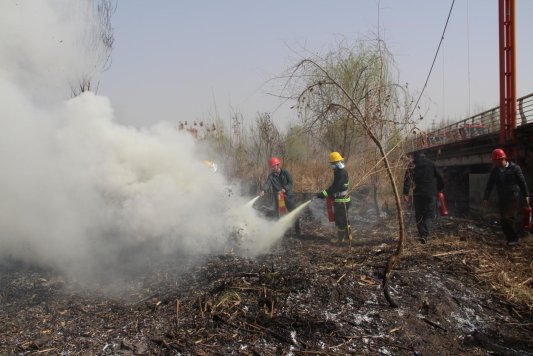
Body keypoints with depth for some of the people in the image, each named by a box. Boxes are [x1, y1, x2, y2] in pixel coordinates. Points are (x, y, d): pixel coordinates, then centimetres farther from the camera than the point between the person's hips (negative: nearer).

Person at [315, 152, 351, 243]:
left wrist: (324, 194, -27)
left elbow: (335, 187, -26)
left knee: (341, 219, -1)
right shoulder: (338, 172, 12)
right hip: (338, 200, 10)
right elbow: (334, 186, 17)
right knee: (341, 218, 16)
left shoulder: (342, 173, -20)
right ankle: (347, 235, 25)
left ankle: (340, 236, 8)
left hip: (342, 201, -10)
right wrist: (323, 193, 9)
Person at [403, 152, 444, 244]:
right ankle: (425, 235, -17)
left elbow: (407, 179, -6)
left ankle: (422, 234, 13)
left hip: (418, 194, 0)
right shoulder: (431, 164, 9)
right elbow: (440, 178, 8)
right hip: (431, 193, 0)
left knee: (419, 215, 12)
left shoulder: (412, 166, 6)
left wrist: (406, 193, -8)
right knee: (429, 214, 2)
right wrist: (440, 189, 21)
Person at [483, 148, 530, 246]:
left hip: (513, 198, -5)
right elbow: (489, 185, 4)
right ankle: (510, 238, 16)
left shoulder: (514, 168, -9)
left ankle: (514, 239, 4)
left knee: (509, 218, -12)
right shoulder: (495, 170, 3)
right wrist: (485, 198, 0)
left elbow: (522, 182, -2)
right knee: (503, 220, 3)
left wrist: (526, 195, 0)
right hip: (502, 199, 5)